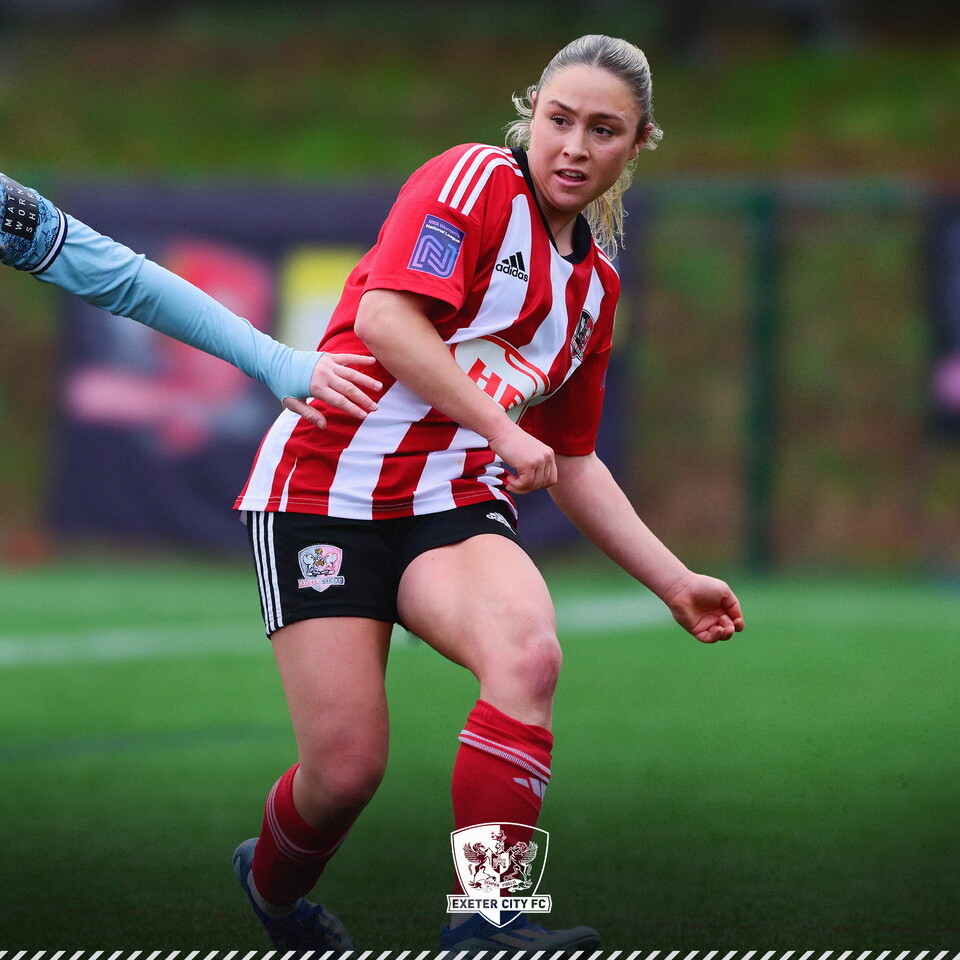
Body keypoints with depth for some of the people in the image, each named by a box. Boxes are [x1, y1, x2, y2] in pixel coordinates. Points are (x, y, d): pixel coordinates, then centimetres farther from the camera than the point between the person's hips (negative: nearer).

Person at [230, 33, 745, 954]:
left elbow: (571, 461, 26)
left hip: (458, 509, 5)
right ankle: (271, 884, 24)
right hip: (329, 487, -5)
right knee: (346, 767, -12)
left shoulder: (595, 284, 18)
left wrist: (674, 581, 22)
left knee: (527, 654, -29)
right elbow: (387, 319, -18)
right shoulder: (474, 179, -4)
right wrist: (504, 429, -18)